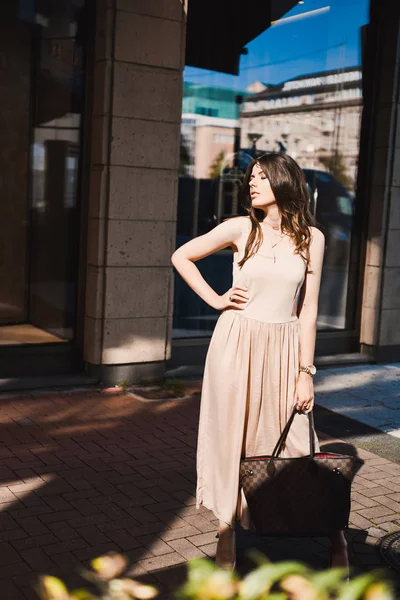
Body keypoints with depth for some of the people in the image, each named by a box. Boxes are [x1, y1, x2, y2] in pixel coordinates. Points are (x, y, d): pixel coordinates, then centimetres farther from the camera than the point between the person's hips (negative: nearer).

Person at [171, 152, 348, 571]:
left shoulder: (311, 238, 2)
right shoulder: (241, 229, -1)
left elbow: (308, 309, 2)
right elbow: (181, 257, 9)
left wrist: (306, 372, -1)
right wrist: (215, 299, 1)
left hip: (283, 350, 0)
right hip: (237, 345, 0)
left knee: (294, 443, 3)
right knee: (232, 438, 6)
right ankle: (227, 538, 21)